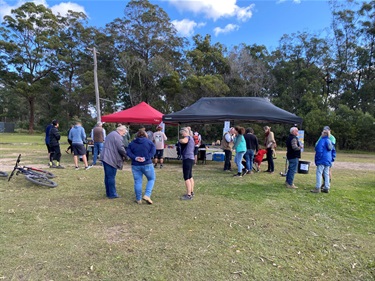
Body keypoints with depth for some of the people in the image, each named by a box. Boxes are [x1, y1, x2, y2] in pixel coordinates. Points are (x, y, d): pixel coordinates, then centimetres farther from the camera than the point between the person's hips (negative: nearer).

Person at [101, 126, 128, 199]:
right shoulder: (117, 136, -12)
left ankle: (108, 192, 22)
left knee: (107, 176, 14)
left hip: (105, 157, 10)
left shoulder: (111, 134, 20)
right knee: (111, 177, -3)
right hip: (111, 159, -9)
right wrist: (125, 155, -2)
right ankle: (112, 194, 5)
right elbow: (120, 148, -19)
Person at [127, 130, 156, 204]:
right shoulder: (149, 142, 4)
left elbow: (128, 152, -3)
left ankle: (138, 199, 14)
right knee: (151, 179, 13)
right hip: (147, 165, -2)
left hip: (135, 165, 2)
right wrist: (146, 158, -15)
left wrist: (135, 158, -12)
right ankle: (147, 195, -1)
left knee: (137, 182, 8)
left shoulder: (132, 143, 10)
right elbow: (153, 151, -10)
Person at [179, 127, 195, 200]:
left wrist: (179, 140, -15)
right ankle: (191, 192, 34)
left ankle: (188, 195, -11)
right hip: (191, 158, 11)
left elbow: (183, 141, -31)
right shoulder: (191, 138, 20)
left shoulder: (188, 137, -11)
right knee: (190, 177, 21)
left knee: (186, 178, -11)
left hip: (187, 159, -11)